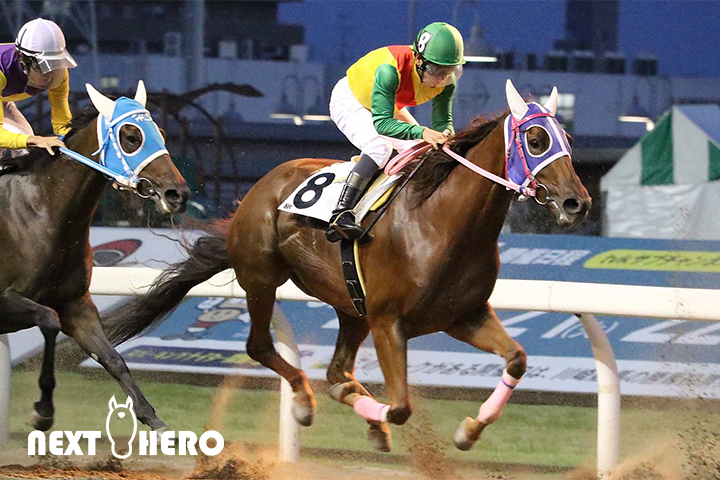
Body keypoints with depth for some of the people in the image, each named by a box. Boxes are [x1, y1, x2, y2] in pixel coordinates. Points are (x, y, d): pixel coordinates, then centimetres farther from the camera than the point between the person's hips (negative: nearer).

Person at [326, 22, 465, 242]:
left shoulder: (446, 82, -23)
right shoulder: (390, 70, -43)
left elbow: (443, 121, -16)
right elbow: (381, 122, -46)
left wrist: (445, 137, -40)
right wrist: (421, 132, -58)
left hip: (390, 107, 8)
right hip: (350, 100, -8)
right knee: (380, 147, -30)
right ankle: (340, 216, -39)